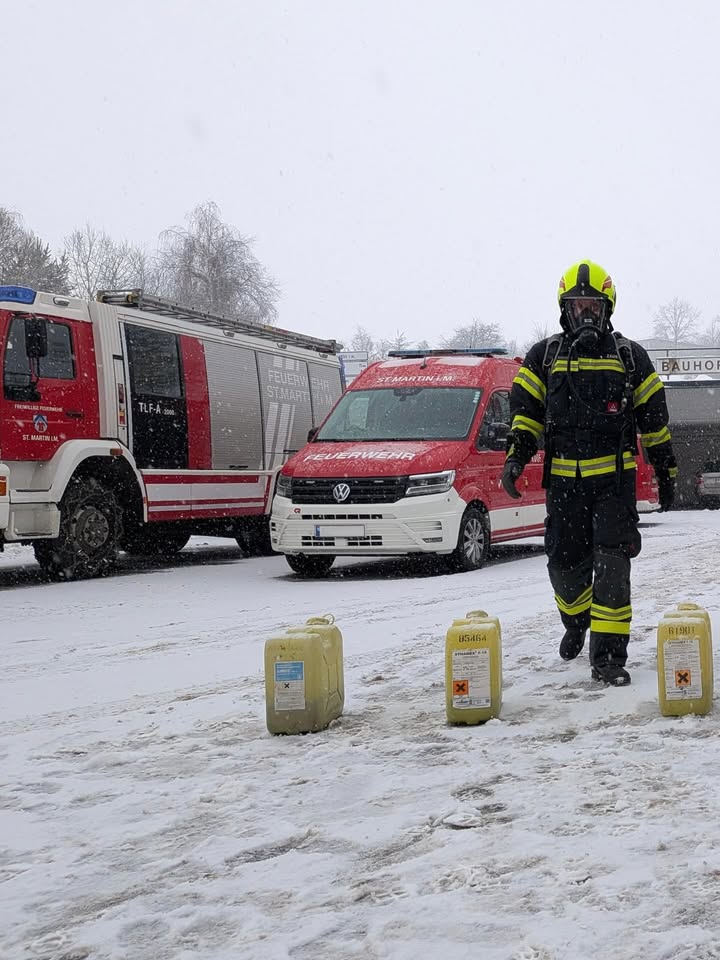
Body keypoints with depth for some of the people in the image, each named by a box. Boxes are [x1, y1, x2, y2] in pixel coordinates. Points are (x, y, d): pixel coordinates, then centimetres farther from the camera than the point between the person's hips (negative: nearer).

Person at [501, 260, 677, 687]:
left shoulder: (631, 356, 7)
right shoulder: (544, 357, 8)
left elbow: (654, 418, 12)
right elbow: (526, 411, 7)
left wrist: (666, 472, 13)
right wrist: (516, 457, -8)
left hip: (615, 479, -2)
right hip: (563, 480, 2)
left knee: (612, 567, -10)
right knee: (565, 566, 9)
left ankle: (608, 656, -6)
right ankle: (576, 621, 40)